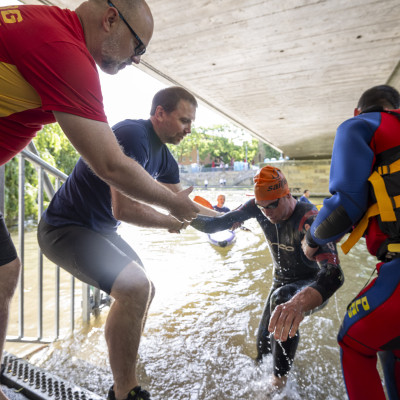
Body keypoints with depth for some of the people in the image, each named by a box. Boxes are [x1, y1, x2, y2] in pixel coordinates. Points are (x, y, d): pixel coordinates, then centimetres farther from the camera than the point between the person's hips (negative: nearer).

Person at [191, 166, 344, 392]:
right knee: (264, 347, 7)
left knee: (281, 299, -36)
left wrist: (300, 303, -66)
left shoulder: (309, 219, -33)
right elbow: (218, 224, -15)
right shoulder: (259, 207, -16)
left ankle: (280, 382, -14)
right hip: (282, 282, 5)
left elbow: (334, 273, -46)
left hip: (315, 287, -5)